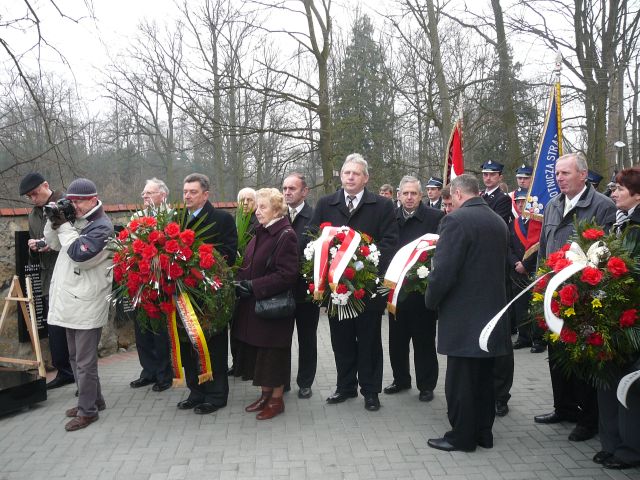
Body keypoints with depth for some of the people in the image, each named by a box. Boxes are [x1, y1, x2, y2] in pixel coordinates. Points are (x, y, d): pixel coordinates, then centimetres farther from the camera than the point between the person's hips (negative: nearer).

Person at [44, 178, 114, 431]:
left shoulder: (102, 226, -13)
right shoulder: (75, 220, 13)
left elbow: (79, 253, -24)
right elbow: (53, 243, 18)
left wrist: (64, 226, -14)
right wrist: (54, 221, 1)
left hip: (87, 305, -9)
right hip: (71, 301, 9)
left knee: (84, 361, -1)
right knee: (76, 358, 18)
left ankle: (87, 410, 10)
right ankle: (93, 400, 31)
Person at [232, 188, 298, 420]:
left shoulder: (286, 235, -15)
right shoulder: (260, 234, 11)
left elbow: (287, 275, -20)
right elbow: (248, 266, 19)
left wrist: (254, 286, -21)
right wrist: (241, 281, 0)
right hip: (253, 305, 8)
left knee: (273, 354, 4)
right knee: (257, 353, 15)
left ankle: (276, 399, 19)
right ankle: (265, 394, 30)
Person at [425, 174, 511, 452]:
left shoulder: (456, 220, -16)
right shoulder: (499, 222, 9)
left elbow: (443, 270, -20)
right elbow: (501, 263, 15)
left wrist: (431, 300, -5)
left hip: (463, 315, -8)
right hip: (492, 309, 8)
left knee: (461, 377, 3)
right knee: (484, 376, 16)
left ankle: (462, 436, 13)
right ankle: (483, 432, 26)